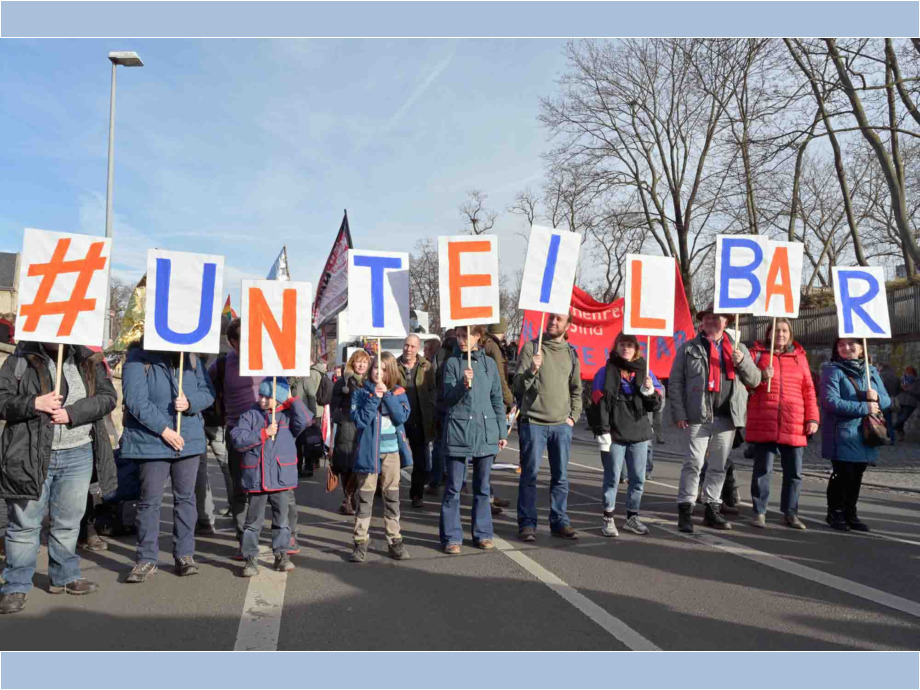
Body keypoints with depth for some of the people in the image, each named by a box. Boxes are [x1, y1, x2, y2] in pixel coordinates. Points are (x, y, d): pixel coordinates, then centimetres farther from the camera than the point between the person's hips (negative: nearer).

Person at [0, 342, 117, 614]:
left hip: (77, 456, 3)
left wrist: (72, 414, -15)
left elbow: (107, 396, -2)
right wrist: (33, 404, -20)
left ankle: (65, 575, 31)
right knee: (25, 523, 3)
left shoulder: (89, 361, 5)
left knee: (68, 521, 15)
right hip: (31, 456, -2)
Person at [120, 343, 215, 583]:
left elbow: (208, 392, 6)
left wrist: (190, 402, -16)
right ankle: (146, 559, 15)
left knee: (185, 497, 10)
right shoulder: (138, 357, -8)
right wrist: (164, 430, -18)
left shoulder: (191, 357, 4)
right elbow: (135, 400, -16)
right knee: (150, 500, 3)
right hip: (151, 441, -4)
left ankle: (185, 554, 21)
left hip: (189, 438, 4)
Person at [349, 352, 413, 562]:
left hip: (392, 450, 2)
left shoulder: (398, 393, 5)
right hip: (369, 450, -2)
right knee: (365, 497, 1)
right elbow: (358, 419, -12)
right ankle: (361, 541, 8)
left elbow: (402, 416, -10)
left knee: (392, 496, 9)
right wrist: (374, 398, -18)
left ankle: (394, 540, 17)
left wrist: (386, 395, -15)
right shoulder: (361, 393, 0)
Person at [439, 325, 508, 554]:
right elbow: (447, 399, -5)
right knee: (454, 487, 2)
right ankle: (451, 537, 10)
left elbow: (497, 399, 11)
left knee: (482, 486, 11)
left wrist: (502, 431, 10)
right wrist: (463, 384, -24)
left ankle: (482, 533, 21)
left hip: (486, 431, 3)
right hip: (458, 431, -3)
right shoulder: (452, 363, 0)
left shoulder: (489, 363, 7)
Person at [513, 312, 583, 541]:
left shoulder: (571, 353, 11)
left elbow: (577, 389, 19)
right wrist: (532, 370, -24)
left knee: (560, 476, 9)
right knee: (529, 475, 1)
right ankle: (527, 523, 10)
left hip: (562, 425, 4)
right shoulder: (531, 347, -1)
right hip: (533, 422, -4)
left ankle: (559, 521, 20)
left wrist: (573, 416, 9)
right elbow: (518, 385, -6)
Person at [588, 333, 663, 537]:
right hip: (614, 435, -4)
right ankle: (608, 519, 11)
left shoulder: (644, 372, 11)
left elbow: (655, 405, 11)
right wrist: (602, 432, -10)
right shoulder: (605, 373, 1)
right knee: (612, 477, 2)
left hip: (640, 434, 4)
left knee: (638, 478, 9)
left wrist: (650, 391, -9)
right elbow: (598, 404, -4)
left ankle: (632, 517, 22)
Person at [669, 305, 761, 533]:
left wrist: (742, 361, -6)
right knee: (693, 463, -5)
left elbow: (754, 380, 13)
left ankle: (712, 510, 21)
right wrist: (679, 413, -8)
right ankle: (685, 511, 2)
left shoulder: (738, 348, 16)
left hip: (727, 417, 3)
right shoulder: (688, 348, 6)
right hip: (698, 416, -3)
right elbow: (675, 383, 1)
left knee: (719, 466, 11)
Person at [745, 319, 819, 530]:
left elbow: (808, 389, 11)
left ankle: (790, 513, 20)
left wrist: (812, 418, 3)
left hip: (794, 425, 3)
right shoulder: (757, 353, 7)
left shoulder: (799, 356, 14)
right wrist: (761, 377, -14)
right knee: (763, 469, 1)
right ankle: (759, 512, 12)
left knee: (794, 472, 7)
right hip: (764, 423, -2)